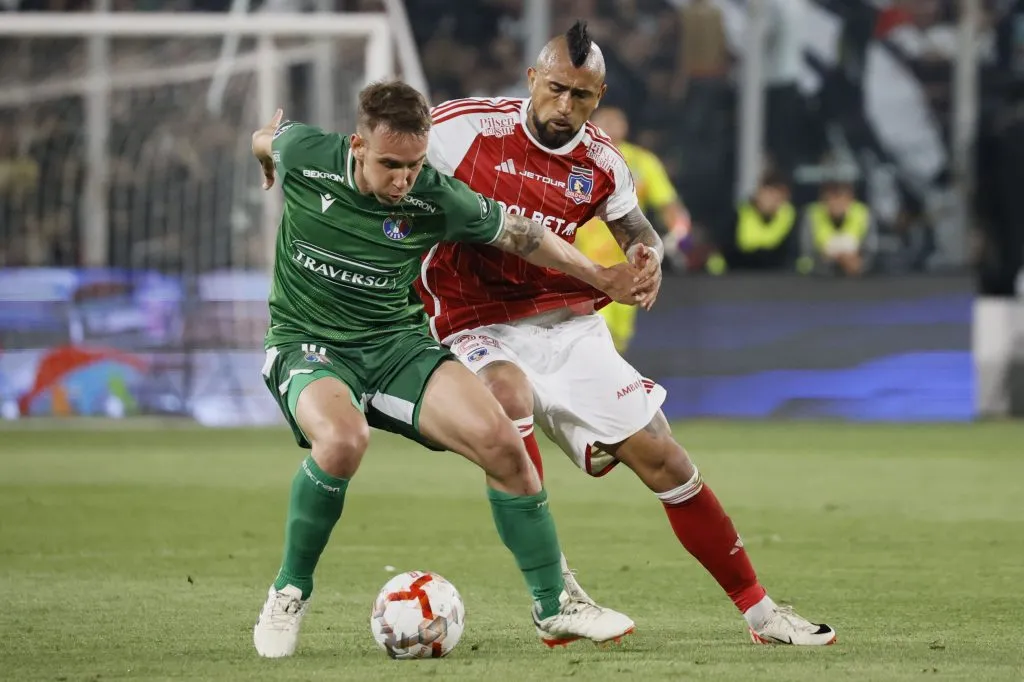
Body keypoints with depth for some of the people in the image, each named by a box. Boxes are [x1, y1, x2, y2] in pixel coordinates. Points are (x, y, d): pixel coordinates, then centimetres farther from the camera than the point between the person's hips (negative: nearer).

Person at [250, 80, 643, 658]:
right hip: (308, 345, -2)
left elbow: (519, 234, 5)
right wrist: (268, 147, 36)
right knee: (343, 439, -37)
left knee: (500, 439, -18)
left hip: (397, 344, 2)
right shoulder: (304, 156, -15)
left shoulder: (437, 199, -13)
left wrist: (601, 278, 12)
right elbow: (266, 139, 11)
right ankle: (291, 591, -14)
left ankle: (554, 608, -1)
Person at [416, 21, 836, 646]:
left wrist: (648, 256, -8)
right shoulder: (466, 127, -11)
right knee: (508, 393, -39)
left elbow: (638, 231, 14)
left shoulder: (601, 165, 1)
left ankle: (761, 612, 14)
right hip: (481, 330, -4)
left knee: (662, 457, 0)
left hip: (570, 329, 4)